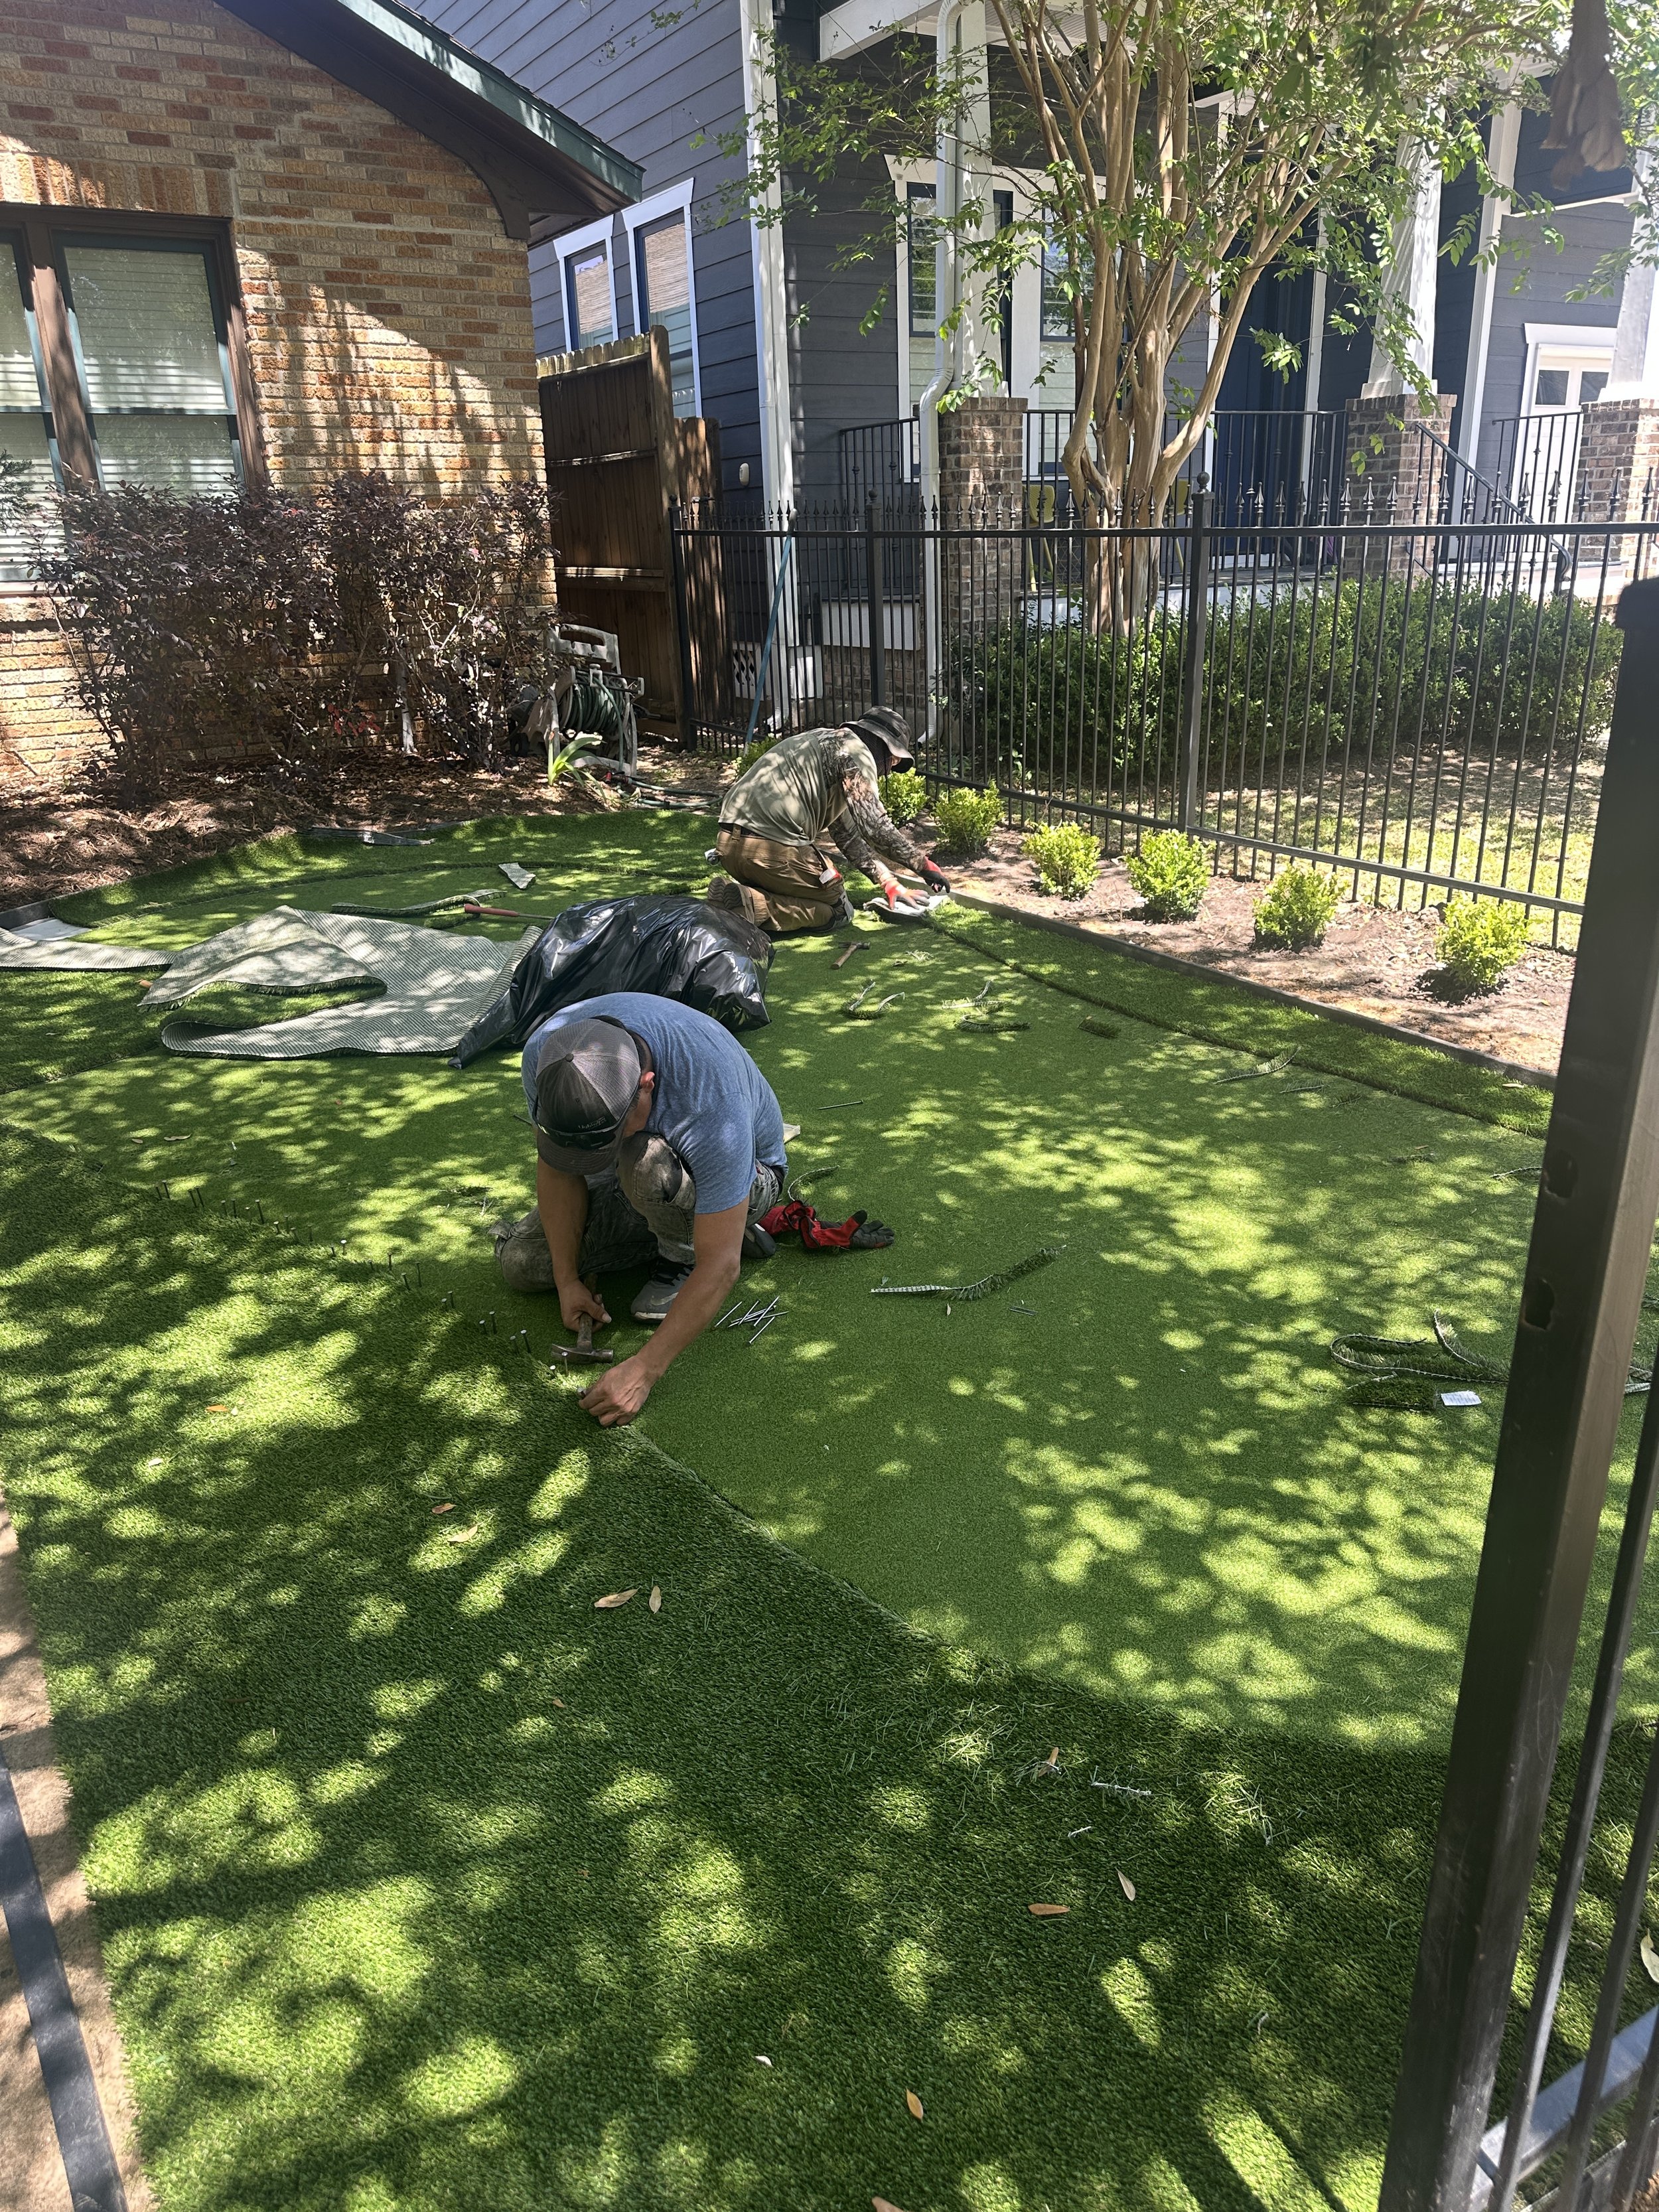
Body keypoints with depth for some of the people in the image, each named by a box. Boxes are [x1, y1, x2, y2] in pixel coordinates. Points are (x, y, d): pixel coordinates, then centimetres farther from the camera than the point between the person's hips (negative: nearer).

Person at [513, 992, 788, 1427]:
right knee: (521, 1263, -4)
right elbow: (555, 1169, -14)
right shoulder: (546, 1051, -29)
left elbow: (721, 1266, -39)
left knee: (645, 1165, -39)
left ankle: (681, 1253, -7)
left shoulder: (712, 1102, -43)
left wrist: (643, 1371, -39)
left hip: (744, 1176, -6)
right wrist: (567, 1280, -15)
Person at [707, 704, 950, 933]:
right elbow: (874, 827, -11)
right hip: (771, 846, -10)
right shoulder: (855, 751, -1)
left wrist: (889, 882, 24)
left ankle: (731, 894, 5)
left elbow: (846, 834, 30)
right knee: (837, 910, 5)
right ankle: (751, 905, -14)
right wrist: (924, 865, 0)